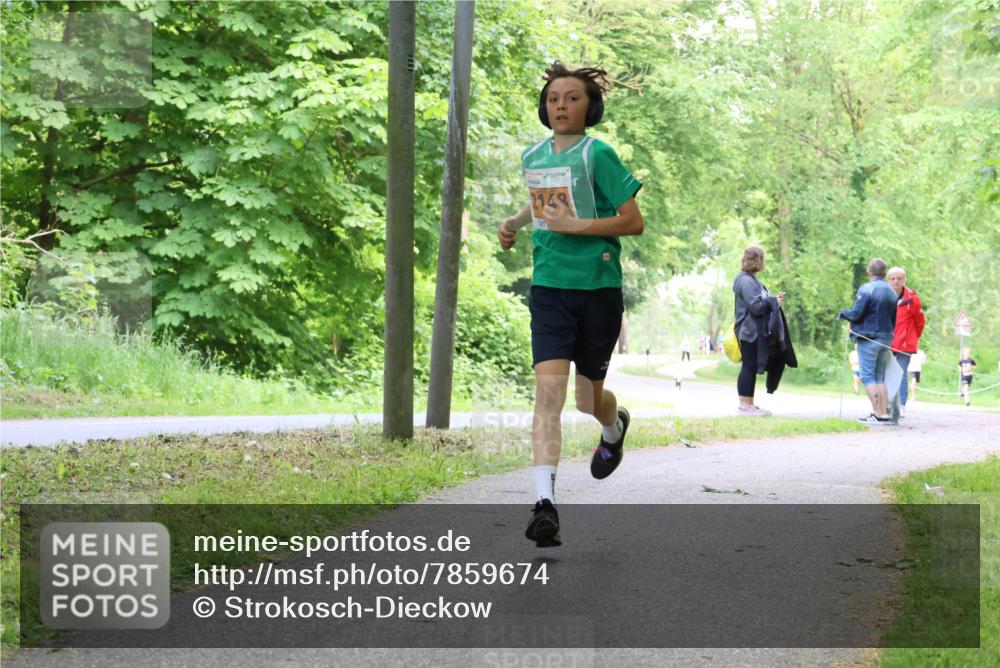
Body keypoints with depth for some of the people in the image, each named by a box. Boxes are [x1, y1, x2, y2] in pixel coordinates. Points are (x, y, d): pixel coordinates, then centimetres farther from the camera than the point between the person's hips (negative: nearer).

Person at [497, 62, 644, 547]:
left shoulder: (597, 155, -9)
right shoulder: (533, 156, 8)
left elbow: (634, 221, -10)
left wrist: (575, 225, -17)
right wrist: (514, 223, 14)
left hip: (598, 288, -3)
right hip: (549, 288, 3)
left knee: (588, 400, 12)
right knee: (548, 390, -15)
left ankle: (615, 425, 51)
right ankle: (544, 503, -22)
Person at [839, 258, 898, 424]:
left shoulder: (866, 289, -13)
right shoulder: (892, 292, 9)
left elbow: (856, 314, -16)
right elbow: (894, 319, 13)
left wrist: (843, 314, 3)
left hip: (868, 339, -7)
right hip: (886, 339, 7)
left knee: (868, 376, -4)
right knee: (880, 377, 13)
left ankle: (878, 413, -12)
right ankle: (885, 413, 8)